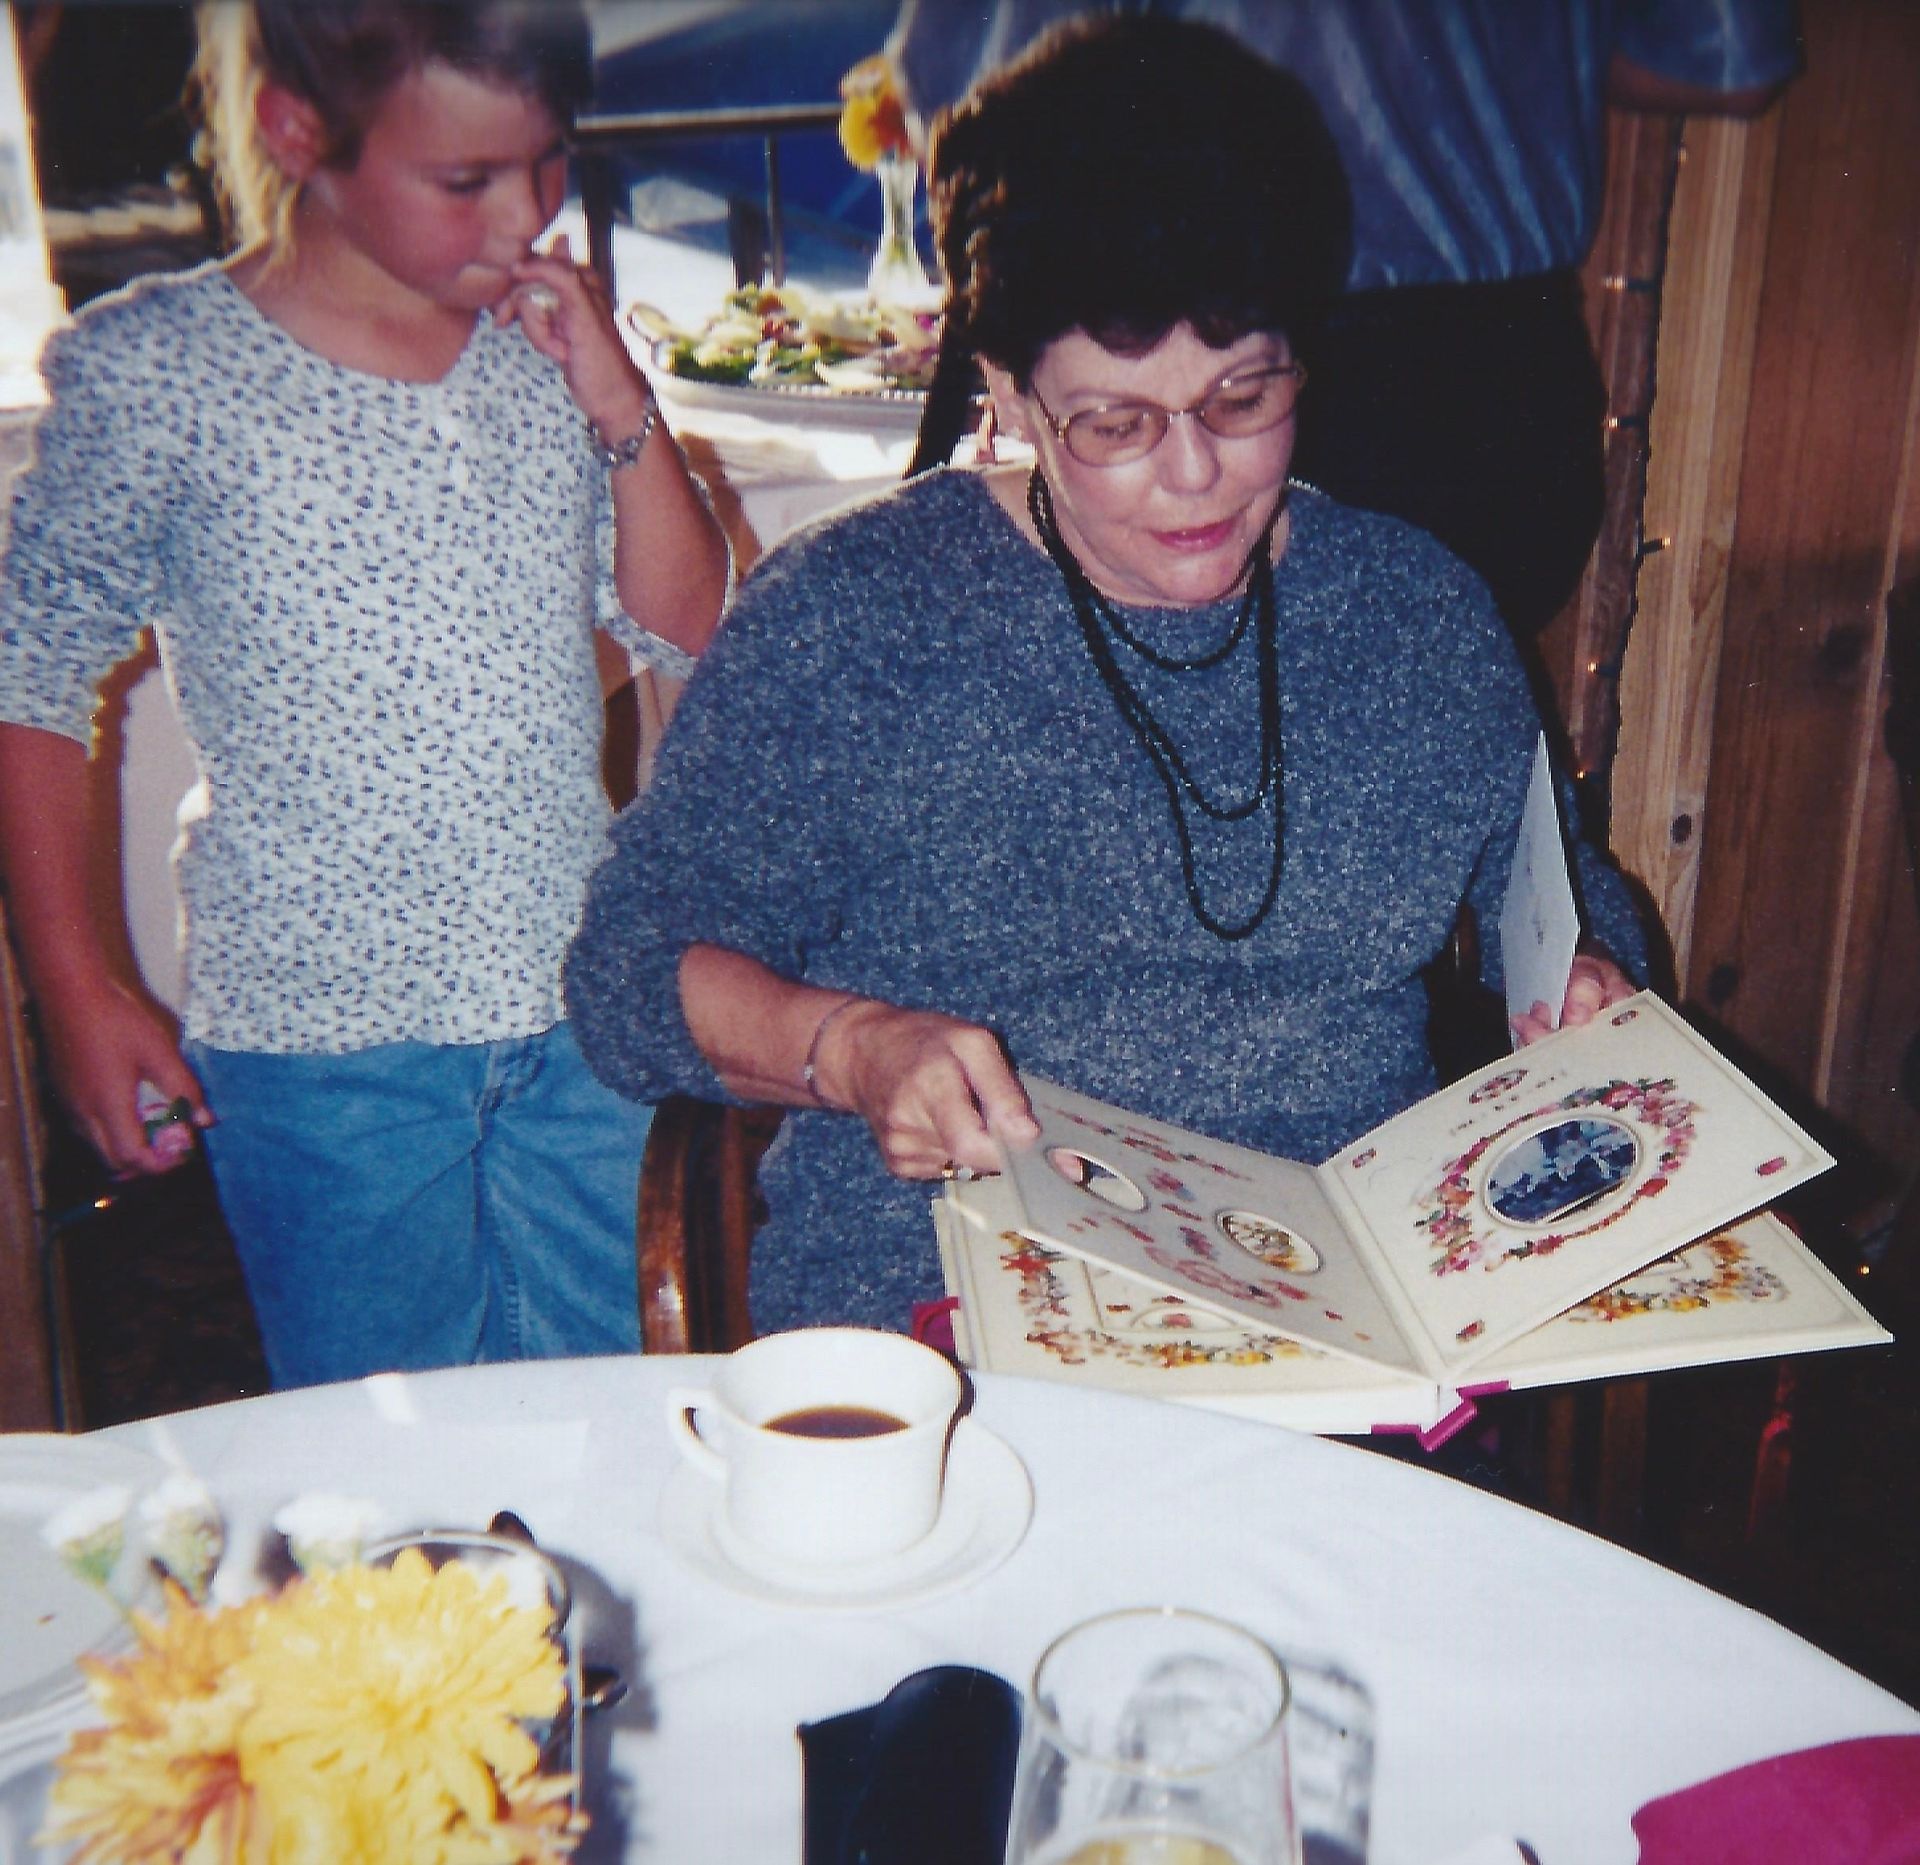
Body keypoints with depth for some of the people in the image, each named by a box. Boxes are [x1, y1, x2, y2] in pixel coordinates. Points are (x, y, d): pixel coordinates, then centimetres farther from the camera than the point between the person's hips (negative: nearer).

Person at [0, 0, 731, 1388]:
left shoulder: (552, 339, 3)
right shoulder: (153, 369, -8)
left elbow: (683, 631, 5)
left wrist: (622, 411, -9)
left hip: (580, 1011, 4)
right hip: (320, 1037, -3)